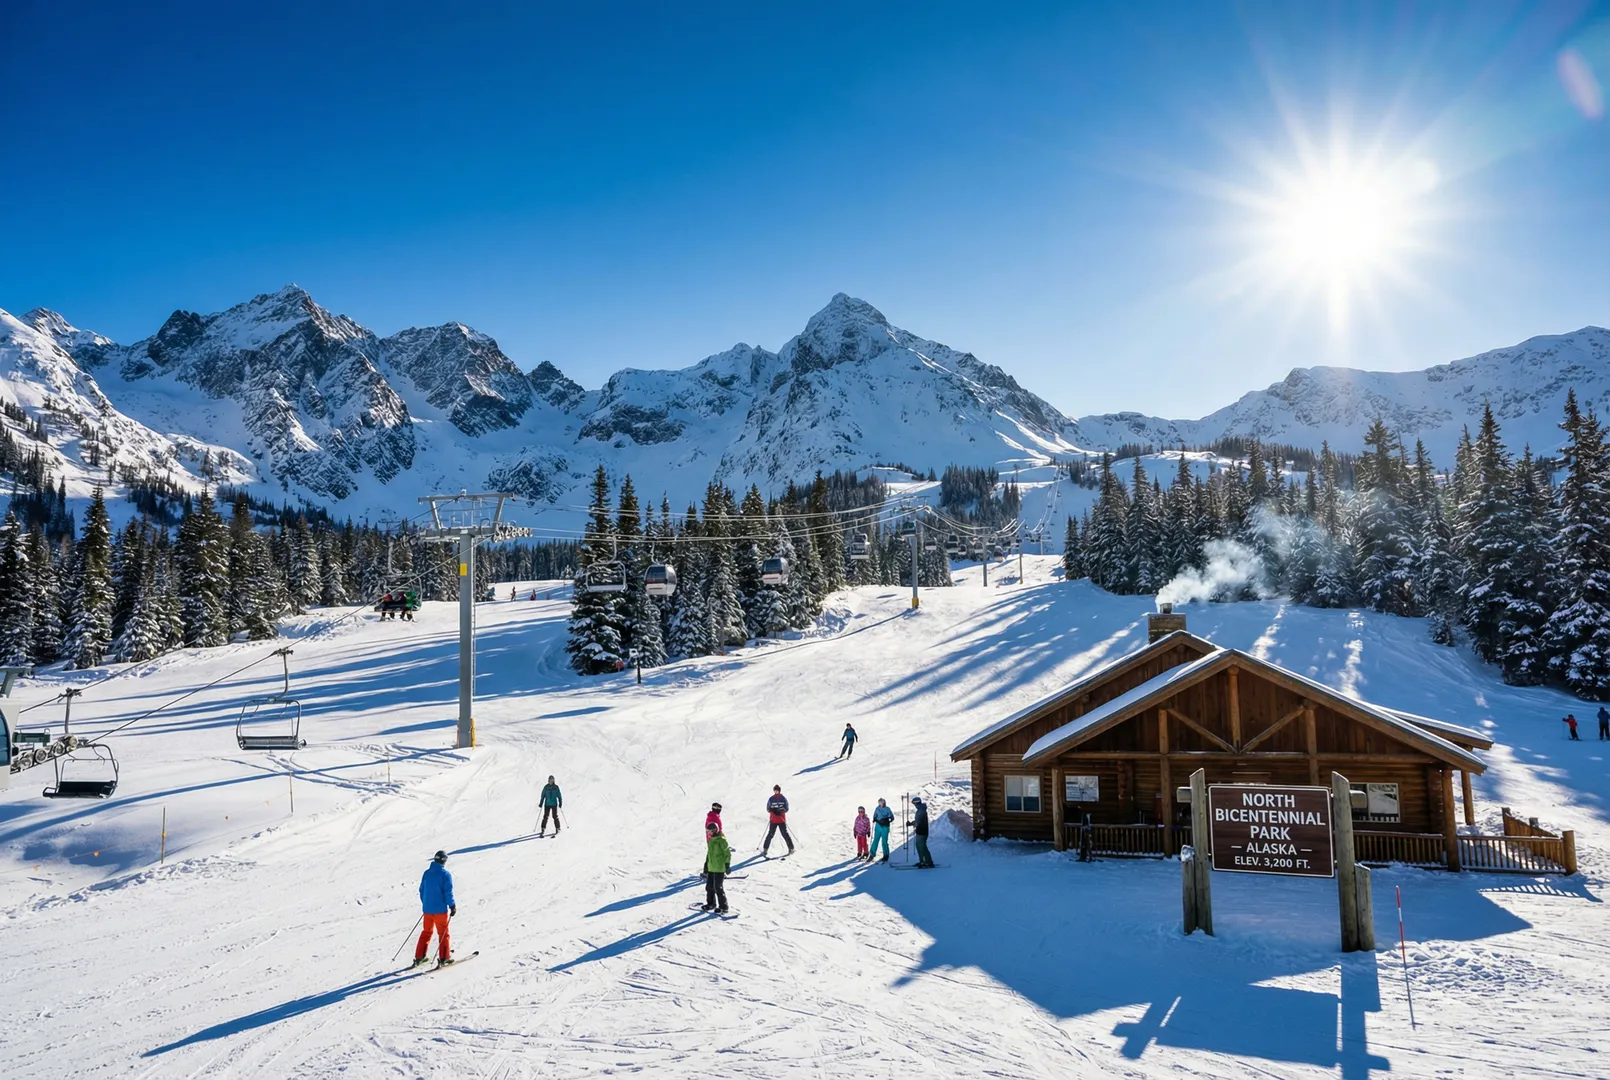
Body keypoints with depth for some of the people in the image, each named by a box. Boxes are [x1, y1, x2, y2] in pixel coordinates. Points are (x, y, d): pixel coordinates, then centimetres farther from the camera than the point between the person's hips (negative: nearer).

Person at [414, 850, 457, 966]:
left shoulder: (427, 873, 4)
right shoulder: (445, 874, -13)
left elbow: (421, 890, 12)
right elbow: (448, 892, -15)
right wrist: (452, 906, -5)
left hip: (427, 908, 5)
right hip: (440, 909, -5)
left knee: (426, 931, 18)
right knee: (443, 932, 7)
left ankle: (419, 957, 18)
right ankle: (444, 957, 8)